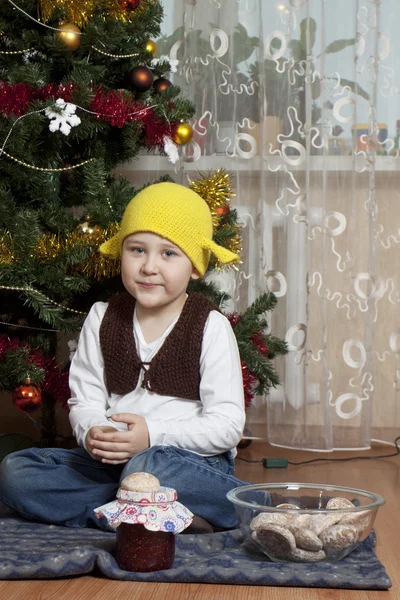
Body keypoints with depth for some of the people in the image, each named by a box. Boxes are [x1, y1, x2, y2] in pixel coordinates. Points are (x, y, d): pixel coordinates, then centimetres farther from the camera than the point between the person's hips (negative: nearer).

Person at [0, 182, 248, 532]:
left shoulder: (211, 328, -4)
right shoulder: (102, 319, 9)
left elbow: (228, 425, -9)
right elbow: (85, 400, 7)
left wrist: (153, 435, -22)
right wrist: (92, 433, -17)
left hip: (194, 460, -6)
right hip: (112, 462, 6)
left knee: (148, 467, -40)